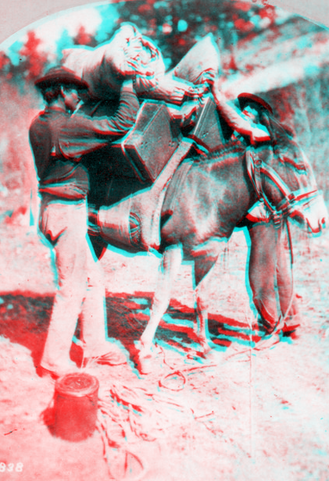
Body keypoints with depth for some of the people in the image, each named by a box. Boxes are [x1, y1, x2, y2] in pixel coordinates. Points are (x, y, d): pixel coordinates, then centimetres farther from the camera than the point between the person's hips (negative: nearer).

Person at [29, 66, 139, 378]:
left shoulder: (39, 124, 8)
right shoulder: (67, 126, -19)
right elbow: (122, 124, -19)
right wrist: (129, 86, -6)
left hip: (55, 209, 9)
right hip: (66, 214, -9)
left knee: (92, 278, 17)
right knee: (72, 288, 1)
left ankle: (94, 344, 29)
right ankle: (53, 362, 14)